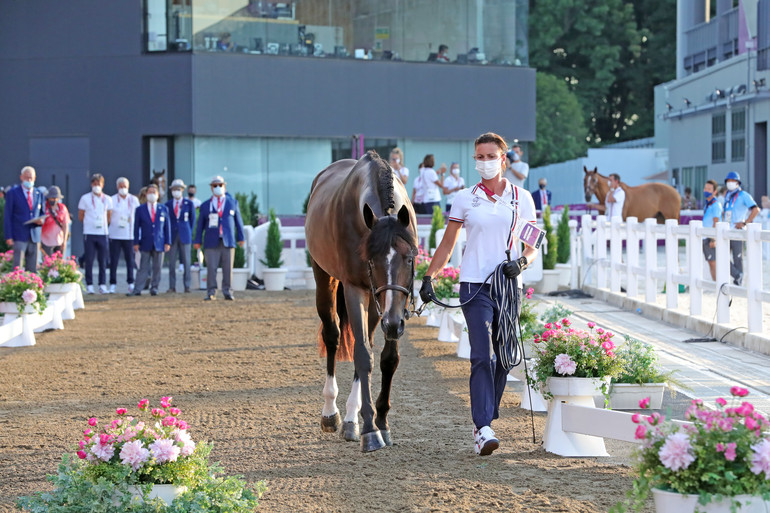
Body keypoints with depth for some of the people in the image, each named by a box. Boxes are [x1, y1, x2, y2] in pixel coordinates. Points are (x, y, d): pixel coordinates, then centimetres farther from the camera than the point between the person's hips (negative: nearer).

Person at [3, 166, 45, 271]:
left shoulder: (39, 194, 13)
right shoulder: (13, 193, 1)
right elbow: (7, 216, -1)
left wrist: (41, 221, -5)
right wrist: (8, 237, -9)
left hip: (34, 236, 4)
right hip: (19, 236, -4)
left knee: (32, 269, 4)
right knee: (17, 268, -10)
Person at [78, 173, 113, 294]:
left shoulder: (107, 199, 10)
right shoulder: (85, 198, 2)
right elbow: (80, 216, 6)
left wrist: (103, 224, 9)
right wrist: (89, 223, 6)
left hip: (102, 233, 2)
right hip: (89, 233, -2)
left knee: (103, 260, 1)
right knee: (89, 260, -2)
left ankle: (102, 285, 5)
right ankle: (89, 285, 2)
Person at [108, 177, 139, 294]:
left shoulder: (134, 200, 8)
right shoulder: (112, 200, 2)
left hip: (129, 235, 1)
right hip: (115, 235, -1)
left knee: (130, 260, 2)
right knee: (113, 260, -1)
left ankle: (131, 283, 8)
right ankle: (113, 284, 3)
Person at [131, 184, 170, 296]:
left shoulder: (163, 209, 8)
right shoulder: (140, 210, 5)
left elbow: (167, 226, 8)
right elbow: (136, 227, 5)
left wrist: (167, 242, 2)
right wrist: (136, 243, -1)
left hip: (159, 243, 1)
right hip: (145, 244, -1)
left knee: (157, 268, 3)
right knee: (143, 268, -4)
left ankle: (154, 288, 11)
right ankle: (137, 289, -5)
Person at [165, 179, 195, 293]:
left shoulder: (189, 204, 4)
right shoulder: (167, 204, 7)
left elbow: (192, 219, 11)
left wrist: (189, 232, 7)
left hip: (185, 236, -1)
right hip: (172, 236, 1)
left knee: (186, 262, -1)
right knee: (171, 262, -1)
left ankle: (187, 286, 3)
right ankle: (172, 286, 2)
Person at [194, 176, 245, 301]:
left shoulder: (232, 203, 12)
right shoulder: (205, 205, 11)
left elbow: (238, 221, 12)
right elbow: (201, 225, 11)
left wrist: (241, 238, 8)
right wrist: (197, 241, 6)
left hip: (228, 242, 1)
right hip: (211, 242, 0)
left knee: (228, 268, -1)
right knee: (211, 268, -7)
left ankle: (227, 292, 5)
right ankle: (211, 293, -3)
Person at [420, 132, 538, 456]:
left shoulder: (522, 198, 8)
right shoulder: (465, 199, 6)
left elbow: (533, 245, 11)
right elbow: (447, 244, 11)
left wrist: (521, 262, -10)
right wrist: (429, 277, 2)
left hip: (508, 285, 2)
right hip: (475, 285, -2)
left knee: (504, 357, 5)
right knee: (482, 356, -14)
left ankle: (486, 420, 20)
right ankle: (482, 430, -20)